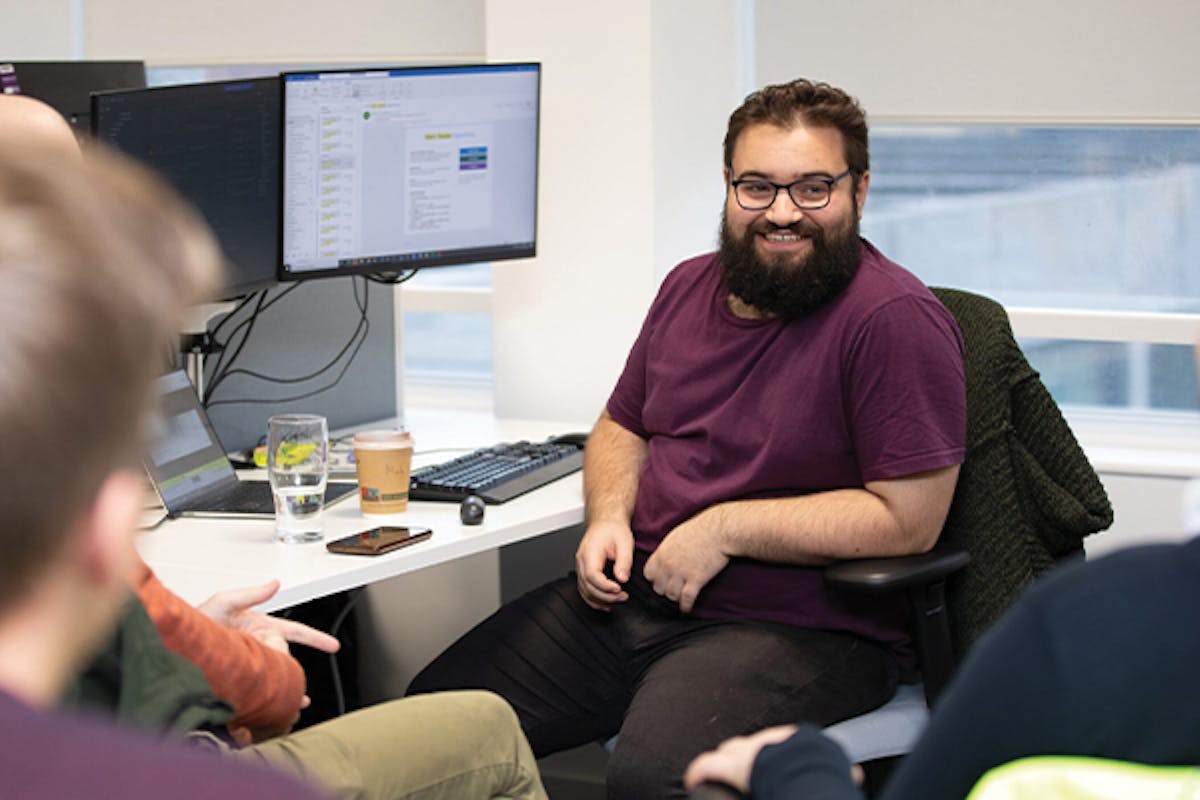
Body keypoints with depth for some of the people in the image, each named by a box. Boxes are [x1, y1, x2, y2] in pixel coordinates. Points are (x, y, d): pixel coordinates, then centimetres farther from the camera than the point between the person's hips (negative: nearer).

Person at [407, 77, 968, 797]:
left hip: (801, 630, -7)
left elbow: (907, 519, -19)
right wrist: (610, 516, 3)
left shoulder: (897, 318, -13)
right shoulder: (690, 288, 12)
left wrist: (724, 529, -15)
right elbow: (623, 428, 27)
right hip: (634, 596, 7)